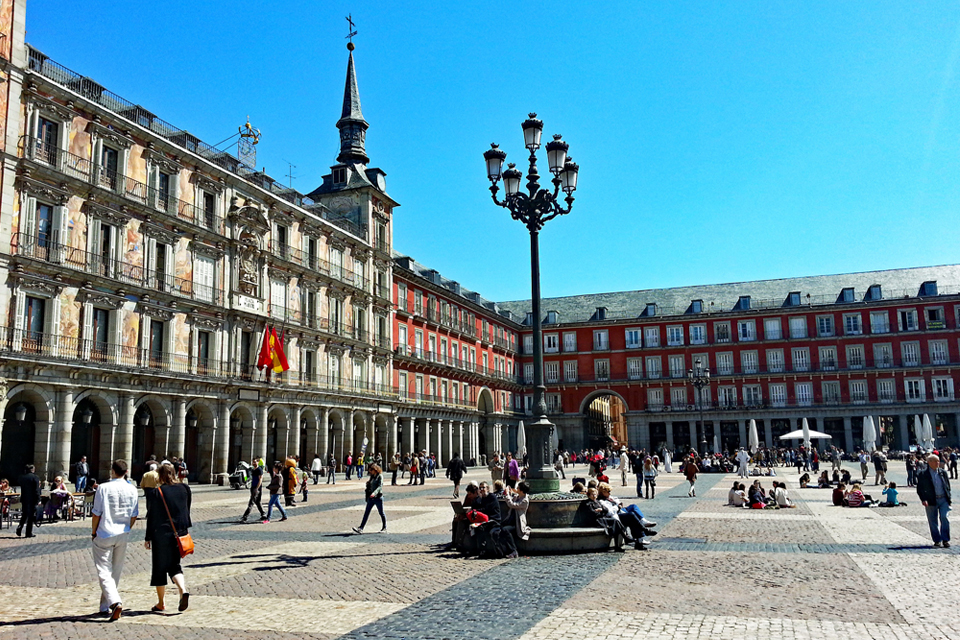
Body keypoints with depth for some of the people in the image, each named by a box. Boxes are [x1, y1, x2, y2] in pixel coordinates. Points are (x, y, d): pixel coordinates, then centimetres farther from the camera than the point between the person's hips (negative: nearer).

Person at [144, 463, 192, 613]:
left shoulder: (157, 492, -10)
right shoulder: (184, 488, 1)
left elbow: (151, 516, -7)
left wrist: (148, 538, -1)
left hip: (161, 534, -4)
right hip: (179, 533, 4)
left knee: (159, 567, 10)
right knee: (174, 565, 14)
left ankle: (160, 603, 17)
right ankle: (183, 590, -12)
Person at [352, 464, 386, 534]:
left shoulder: (380, 477, -8)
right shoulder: (372, 477, 13)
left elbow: (380, 486, -20)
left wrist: (374, 493, -34)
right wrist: (366, 488, 3)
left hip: (378, 497, -6)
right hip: (371, 498, 6)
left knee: (381, 513, 7)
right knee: (366, 513, -1)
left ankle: (384, 528, 21)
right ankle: (360, 528, -5)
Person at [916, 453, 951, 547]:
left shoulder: (942, 472, 8)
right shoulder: (923, 474, -2)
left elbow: (948, 485, 16)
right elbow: (919, 489, -1)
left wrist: (948, 497, 6)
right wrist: (923, 500, -12)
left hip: (943, 499, 2)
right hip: (931, 501, -2)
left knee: (945, 518, -9)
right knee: (933, 522, 4)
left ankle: (945, 540, 2)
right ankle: (937, 540, 16)